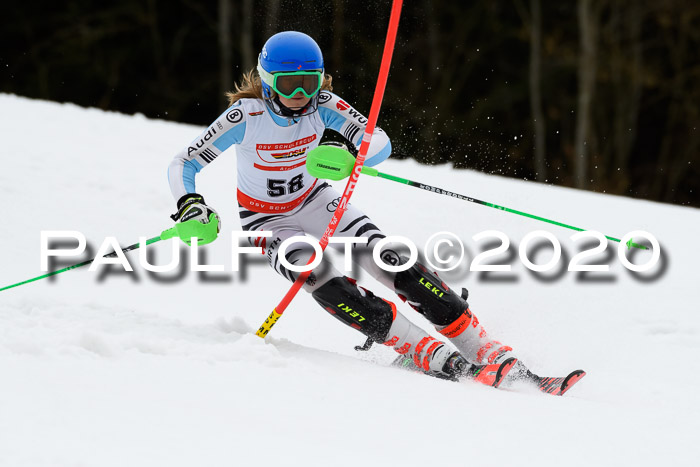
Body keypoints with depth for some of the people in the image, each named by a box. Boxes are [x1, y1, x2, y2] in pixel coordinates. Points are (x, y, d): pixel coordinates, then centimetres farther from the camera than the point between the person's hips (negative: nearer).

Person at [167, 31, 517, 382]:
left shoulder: (321, 105, -21)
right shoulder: (246, 116, -26)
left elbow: (381, 144, -30)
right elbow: (182, 165, -22)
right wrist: (189, 205, -42)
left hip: (313, 201, 2)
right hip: (267, 220, -2)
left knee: (388, 259, -18)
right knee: (325, 283, -29)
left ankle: (479, 346, -13)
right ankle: (421, 350, -23)